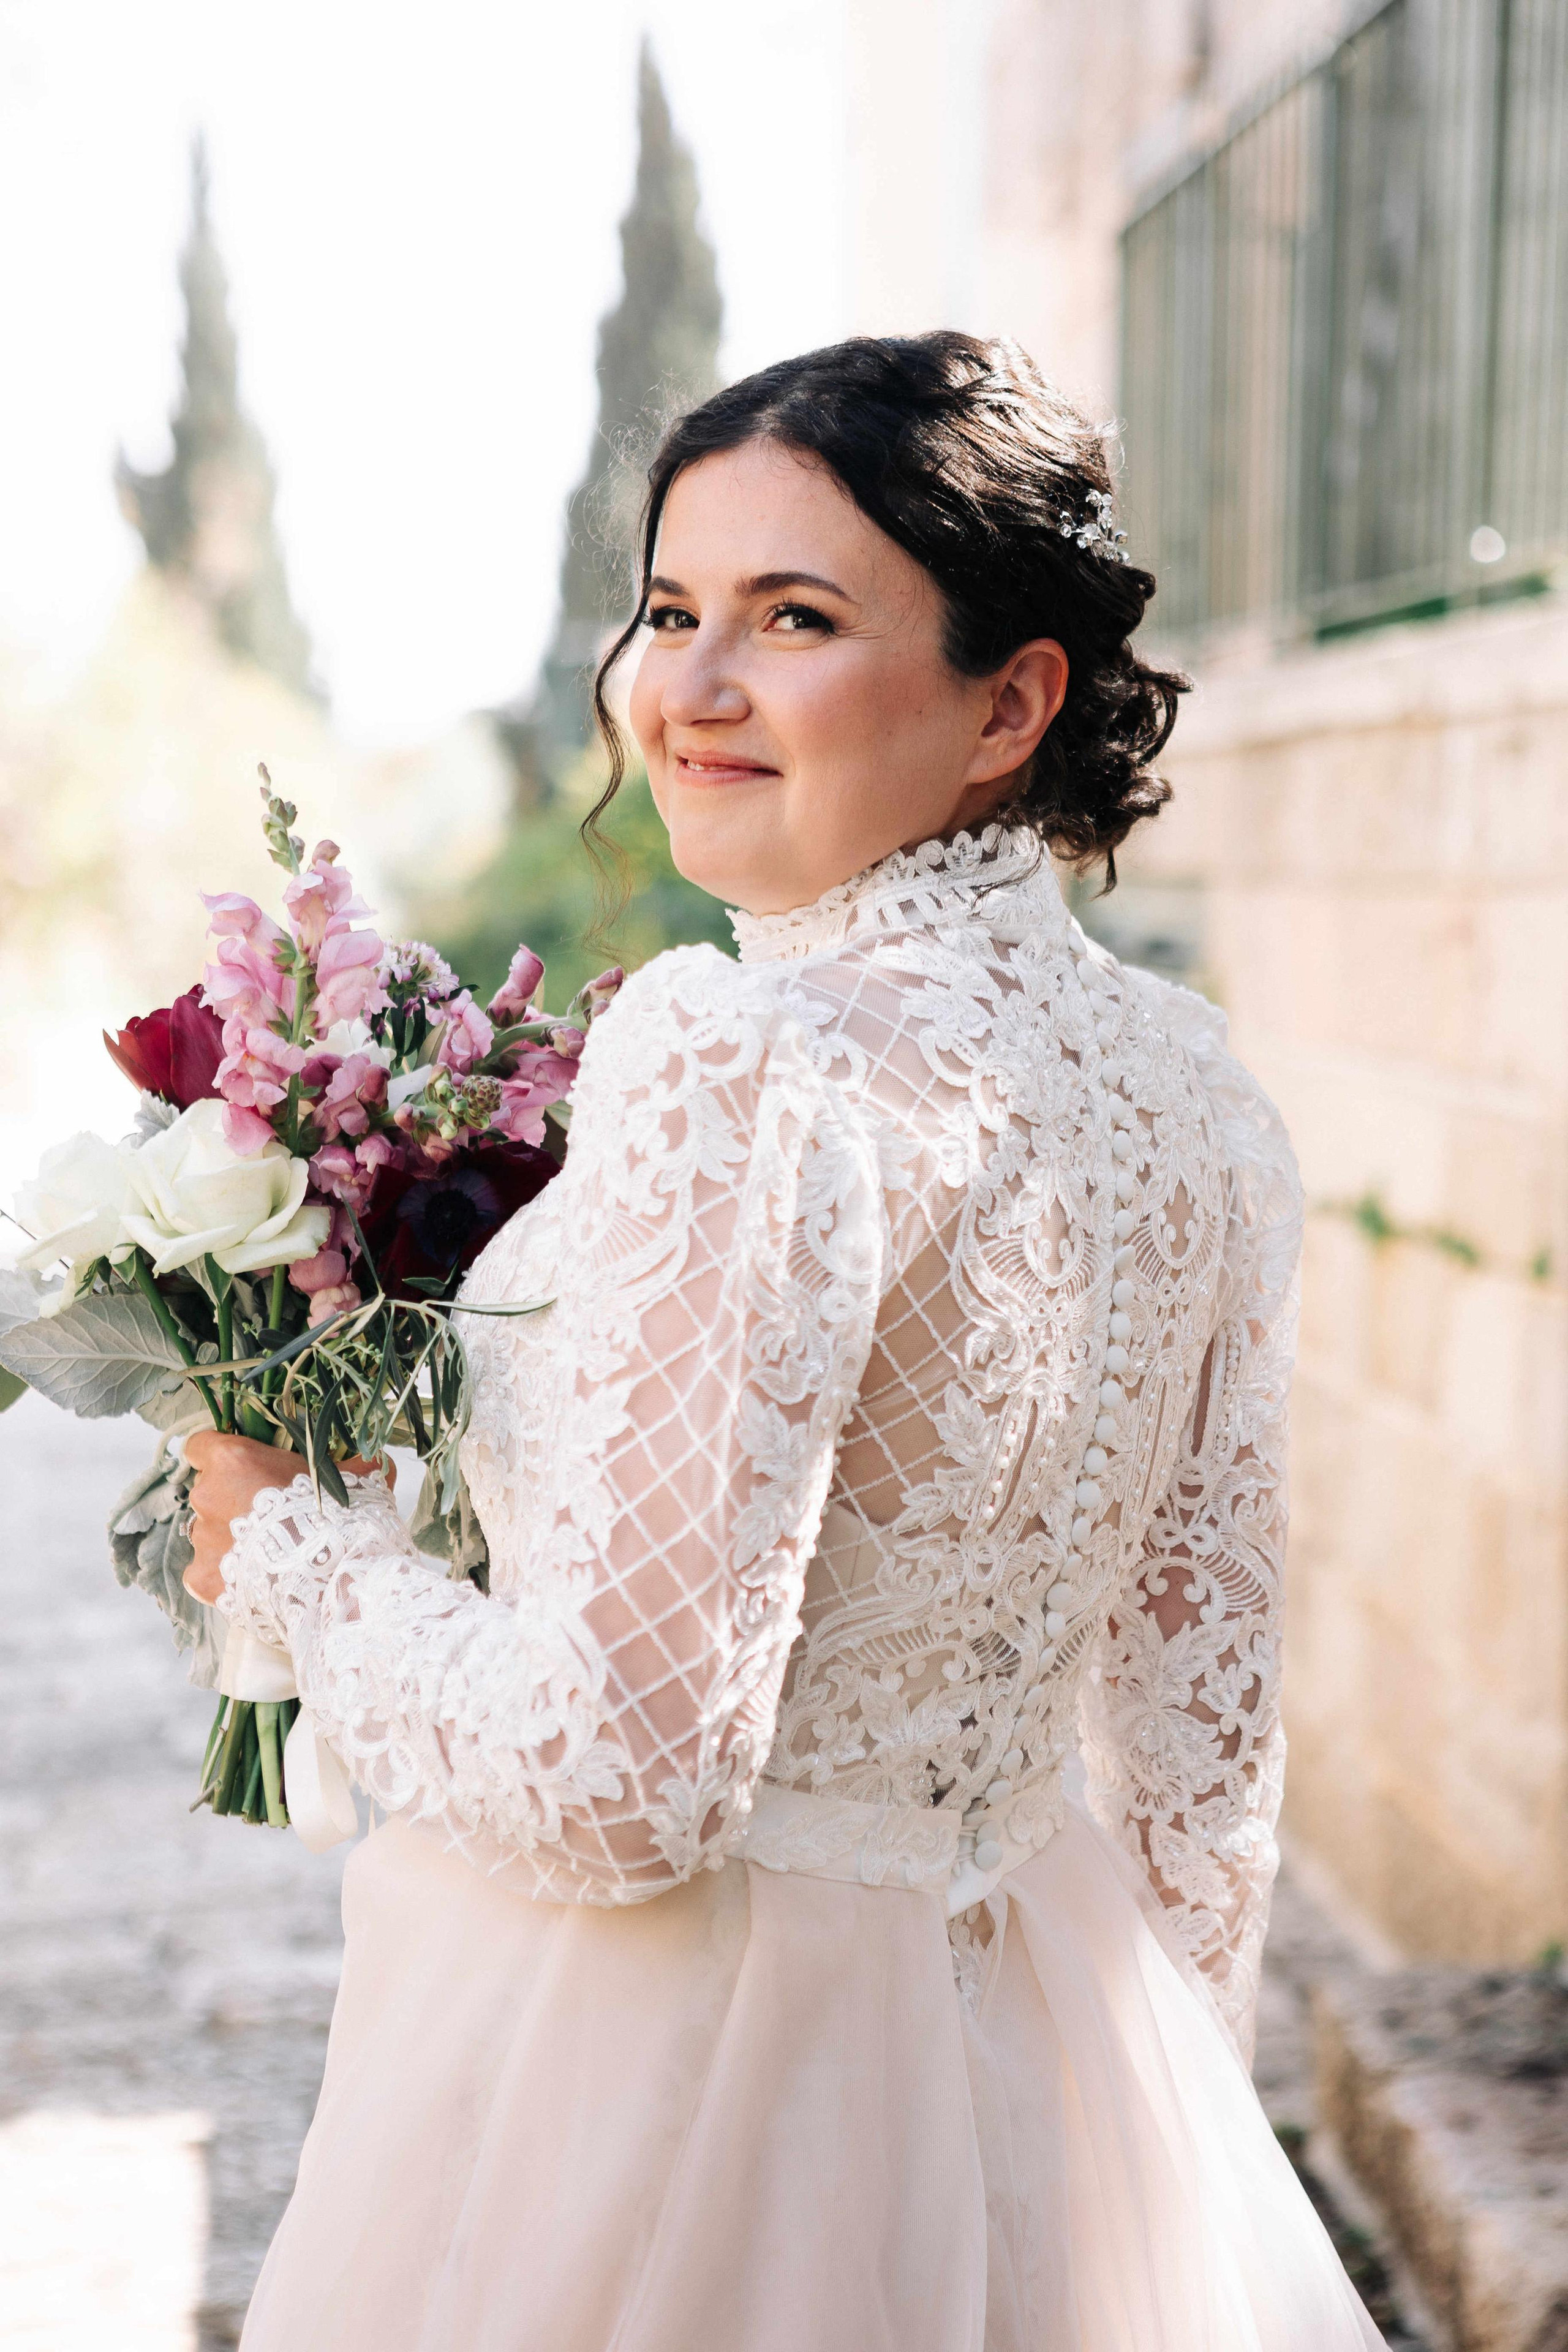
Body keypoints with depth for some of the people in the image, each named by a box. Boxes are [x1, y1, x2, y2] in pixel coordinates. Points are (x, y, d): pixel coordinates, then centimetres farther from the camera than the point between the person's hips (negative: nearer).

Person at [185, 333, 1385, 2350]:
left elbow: (615, 1781, -24)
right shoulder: (1192, 1092, 0)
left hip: (676, 2077, -6)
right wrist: (1125, 2092, 20)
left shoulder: (750, 1048, -24)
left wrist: (282, 1536, -8)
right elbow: (1206, 1746, 7)